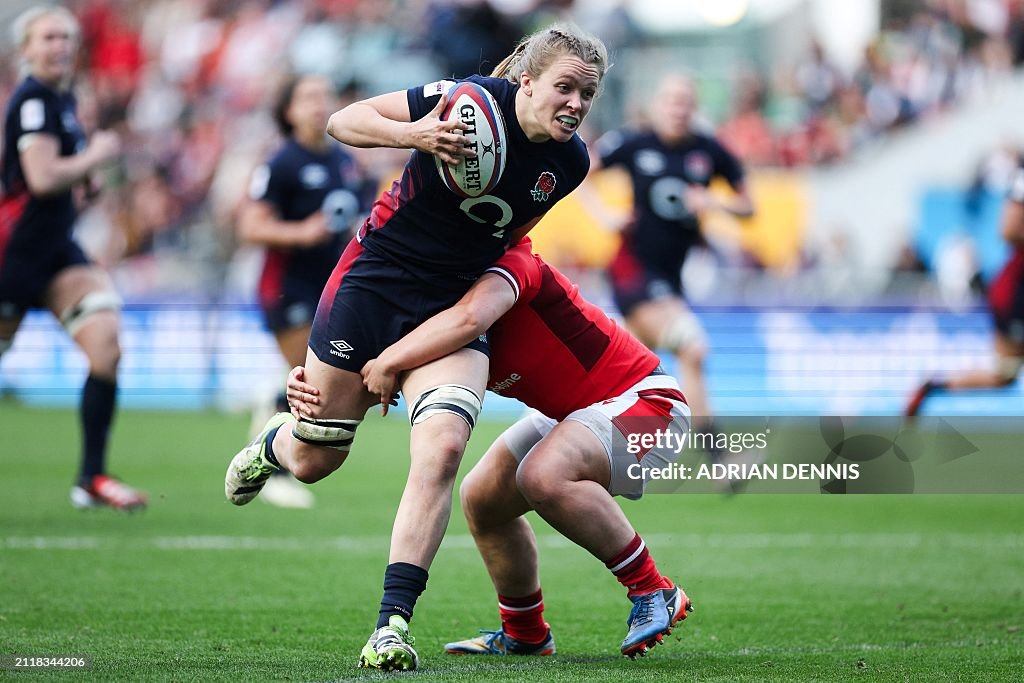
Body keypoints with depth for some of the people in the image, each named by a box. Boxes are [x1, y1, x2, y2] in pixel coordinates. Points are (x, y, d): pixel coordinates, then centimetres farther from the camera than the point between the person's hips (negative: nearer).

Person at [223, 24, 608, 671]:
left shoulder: (569, 162, -4)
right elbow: (344, 121, -14)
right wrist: (413, 134, -29)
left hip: (454, 306, 2)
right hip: (374, 279, -2)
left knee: (442, 446, -24)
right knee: (314, 460, 9)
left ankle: (393, 622, -22)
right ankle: (271, 444, 49)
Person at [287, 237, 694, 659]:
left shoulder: (506, 261, -25)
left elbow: (470, 318, -47)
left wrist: (387, 362, -35)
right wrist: (312, 391, -27)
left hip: (643, 397, -10)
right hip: (573, 413, 10)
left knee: (544, 476, -32)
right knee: (481, 499, 9)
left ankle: (654, 594, -17)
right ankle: (525, 635, 26)